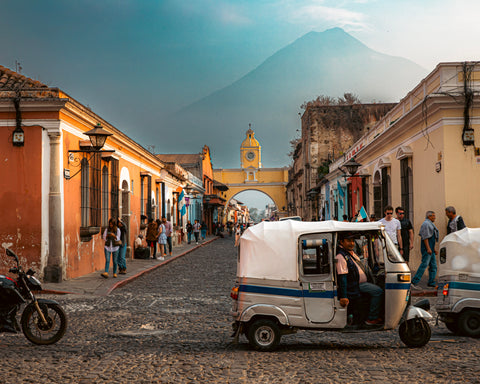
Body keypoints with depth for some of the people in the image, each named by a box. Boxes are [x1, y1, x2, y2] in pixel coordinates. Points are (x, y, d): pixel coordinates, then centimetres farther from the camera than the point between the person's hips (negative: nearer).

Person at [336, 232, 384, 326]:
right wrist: (343, 297, -28)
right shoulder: (340, 256, -20)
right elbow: (342, 277, -26)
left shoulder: (351, 252, 12)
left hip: (361, 283, 11)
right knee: (378, 291, -19)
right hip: (354, 286, -11)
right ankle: (372, 319, -15)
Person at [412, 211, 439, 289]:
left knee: (433, 266, 9)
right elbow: (425, 237, -19)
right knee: (424, 264, -14)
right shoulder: (426, 224, -11)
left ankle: (431, 284, 12)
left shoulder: (430, 224, 22)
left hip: (431, 249, 11)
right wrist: (428, 248, -24)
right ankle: (414, 282, -15)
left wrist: (433, 248, 24)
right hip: (427, 248, -11)